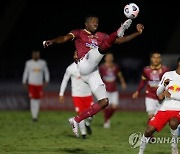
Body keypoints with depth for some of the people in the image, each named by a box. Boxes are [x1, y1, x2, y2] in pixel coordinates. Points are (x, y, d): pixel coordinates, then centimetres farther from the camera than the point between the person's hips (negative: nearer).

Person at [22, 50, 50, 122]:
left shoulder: (43, 63, 3)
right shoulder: (29, 63, 0)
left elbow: (46, 72, 11)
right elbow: (26, 72, 9)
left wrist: (46, 81, 1)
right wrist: (24, 82, 9)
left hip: (39, 84, 2)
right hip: (31, 84, -2)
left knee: (38, 100, 3)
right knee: (32, 99, -8)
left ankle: (36, 115, 14)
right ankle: (33, 116, -6)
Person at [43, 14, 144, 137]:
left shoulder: (101, 36, 28)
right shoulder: (79, 33, 13)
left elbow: (121, 41, 27)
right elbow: (65, 38, -5)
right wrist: (52, 41, -25)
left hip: (93, 72, 7)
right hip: (84, 65, -7)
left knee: (104, 102, 2)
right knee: (103, 47, -28)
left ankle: (76, 120, 7)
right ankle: (118, 32, -58)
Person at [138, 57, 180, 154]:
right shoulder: (168, 75, 9)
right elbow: (158, 93, 12)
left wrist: (170, 94, -16)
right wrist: (164, 85, -5)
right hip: (165, 109, 3)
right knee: (149, 130, -8)